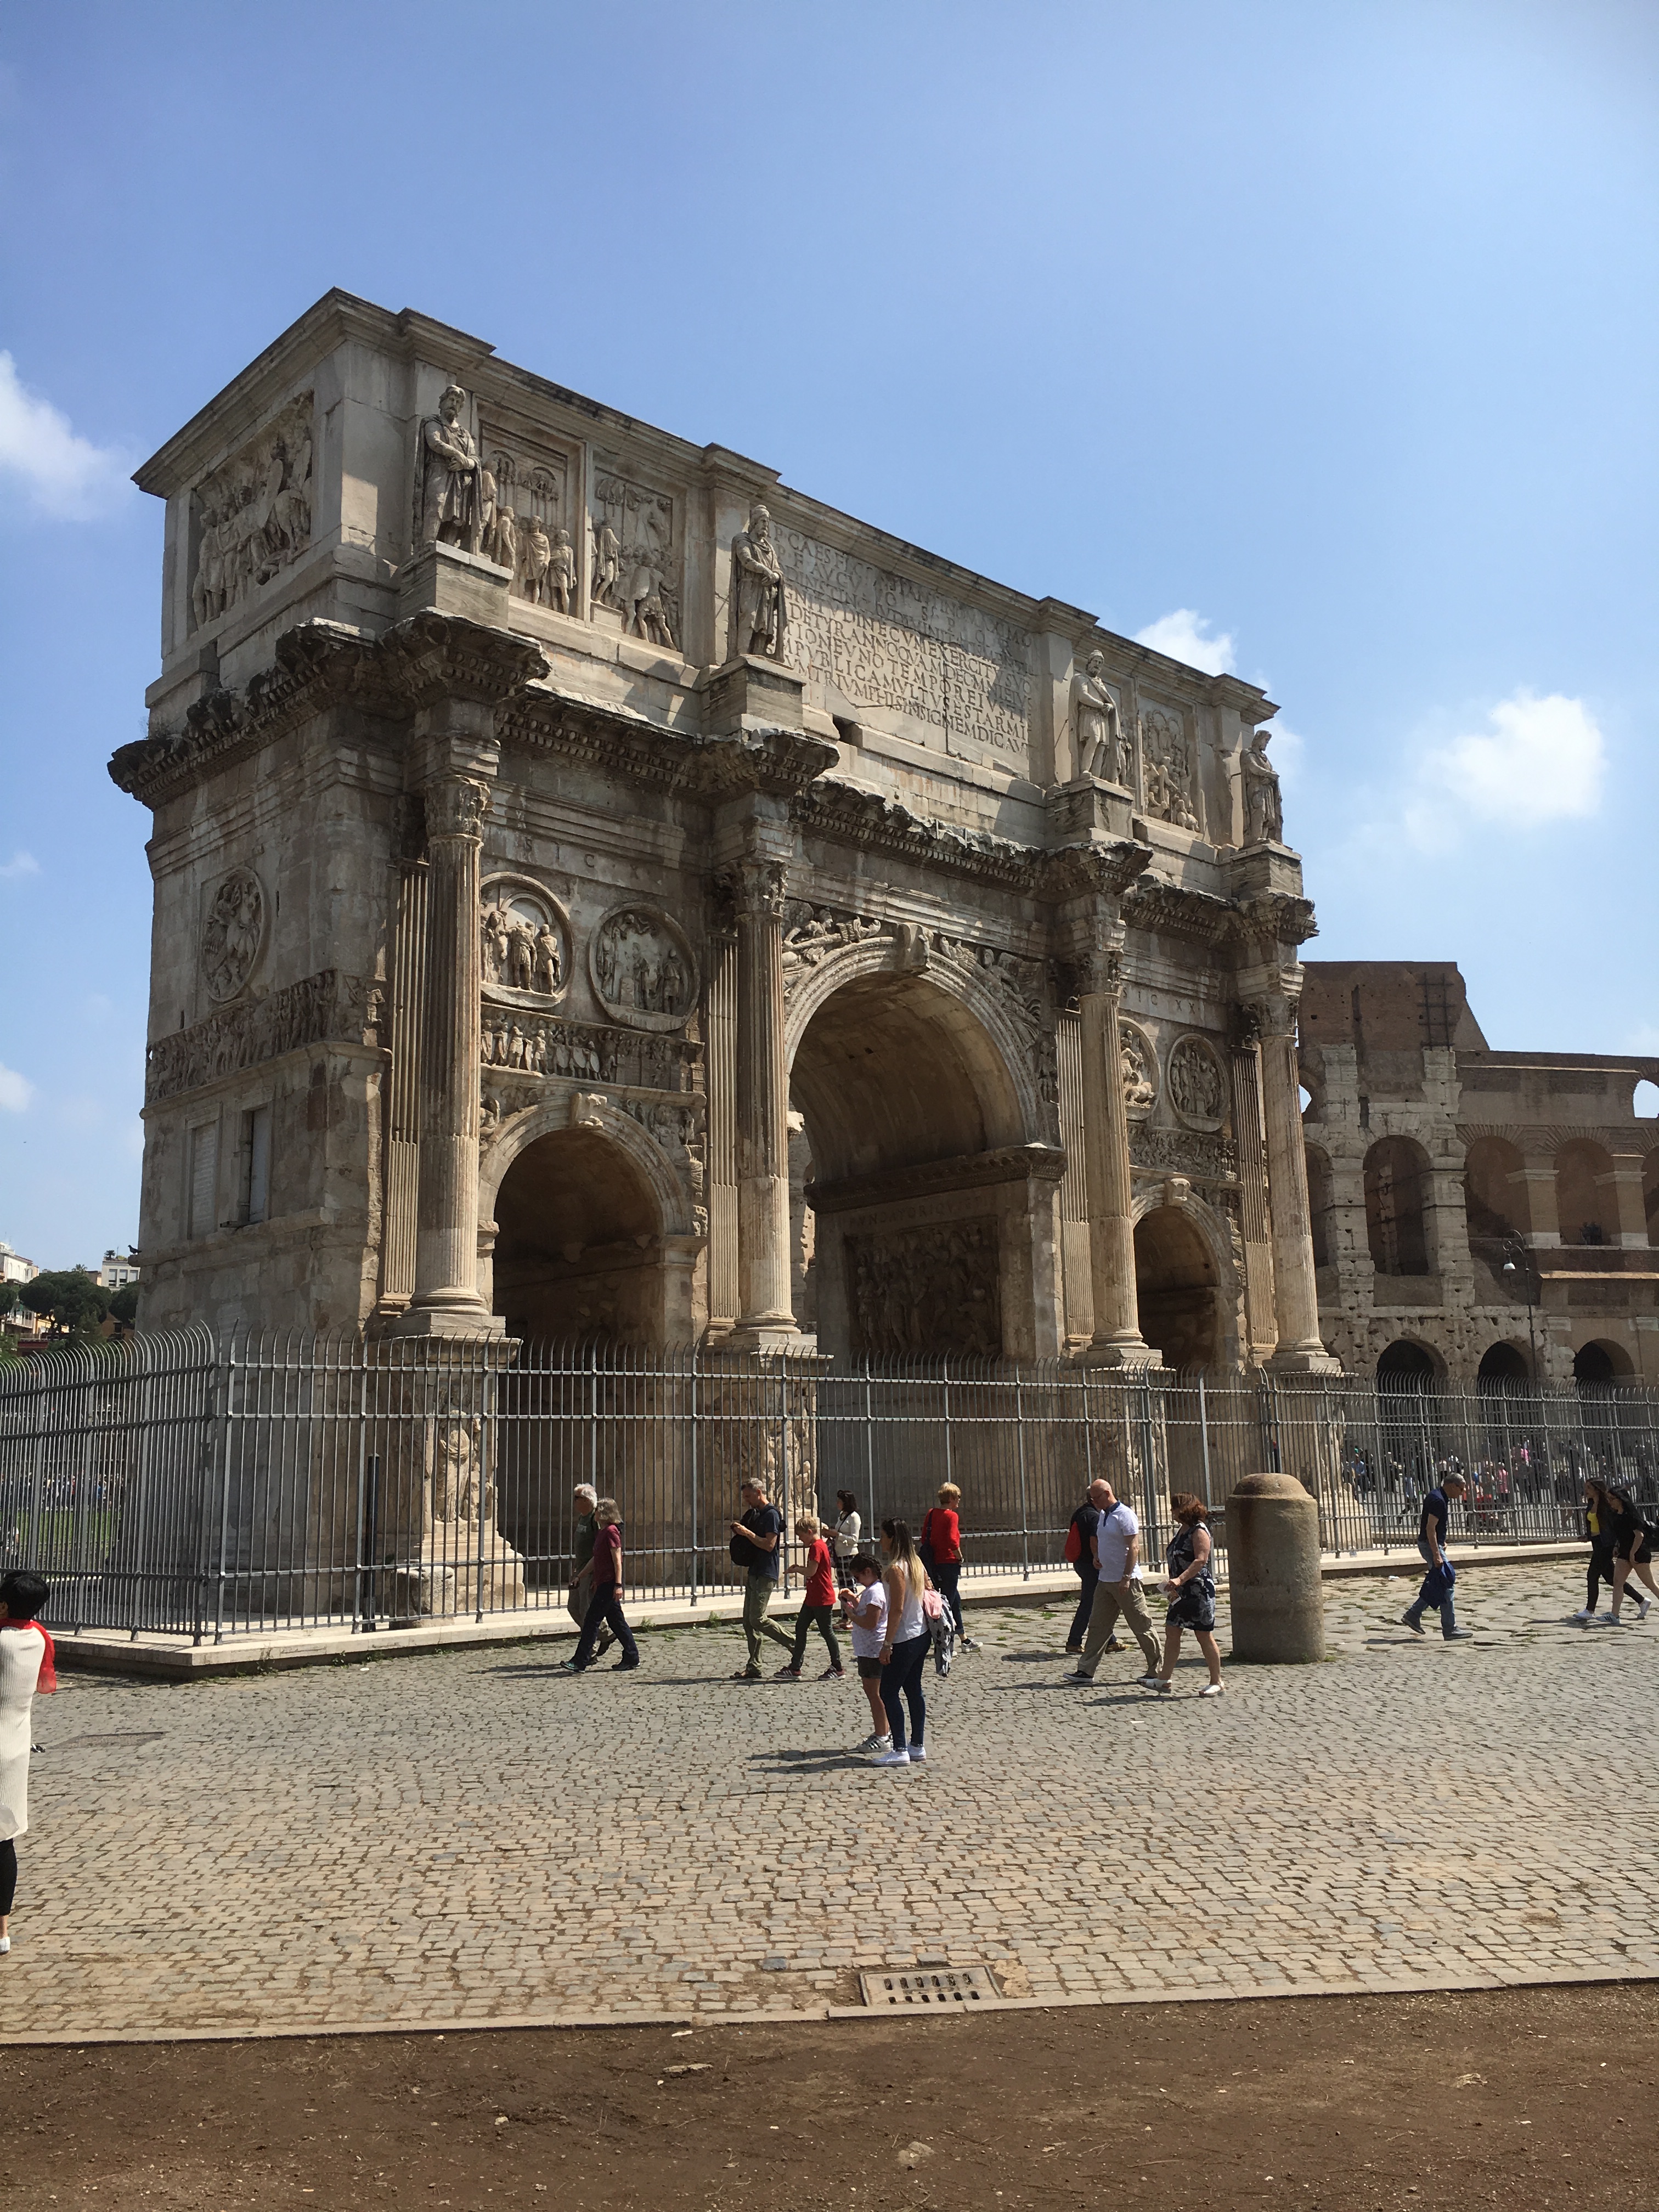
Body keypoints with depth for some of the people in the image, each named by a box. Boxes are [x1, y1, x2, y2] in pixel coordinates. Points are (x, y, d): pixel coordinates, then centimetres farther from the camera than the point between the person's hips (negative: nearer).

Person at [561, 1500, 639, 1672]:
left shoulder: (611, 1531, -13)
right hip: (604, 1583, 10)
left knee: (592, 1620, -8)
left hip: (609, 1584, -10)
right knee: (616, 1621, 12)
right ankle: (631, 1657, 17)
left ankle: (580, 1662, -7)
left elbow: (617, 1560, -17)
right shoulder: (602, 1532, 16)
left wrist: (618, 1585, -21)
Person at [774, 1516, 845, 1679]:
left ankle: (838, 1668, 10)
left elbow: (811, 1572, -23)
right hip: (813, 1598, 11)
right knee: (800, 1627, 9)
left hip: (822, 1599, -11)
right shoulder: (820, 1545, 14)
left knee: (827, 1632, -1)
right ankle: (795, 1667, 11)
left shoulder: (817, 1547, -17)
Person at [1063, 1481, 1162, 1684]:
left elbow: (1134, 1548, -18)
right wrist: (1096, 1557, 7)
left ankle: (1157, 1670, 11)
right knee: (1097, 1625, 7)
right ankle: (1086, 1670, 9)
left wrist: (1126, 1578, -22)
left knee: (1142, 1626, 1)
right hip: (1105, 1580, 9)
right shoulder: (1103, 1515, 14)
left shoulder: (1125, 1515, -13)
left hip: (1125, 1581, -9)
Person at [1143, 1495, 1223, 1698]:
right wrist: (1175, 1587, 25)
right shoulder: (1181, 1530, 15)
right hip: (1182, 1593, 9)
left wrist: (1180, 1580, -33)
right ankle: (1165, 1679, 9)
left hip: (1199, 1591, -9)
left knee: (1205, 1636, -2)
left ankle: (1217, 1682, 8)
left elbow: (1201, 1560, -24)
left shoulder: (1199, 1531, -13)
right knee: (1172, 1632, 6)